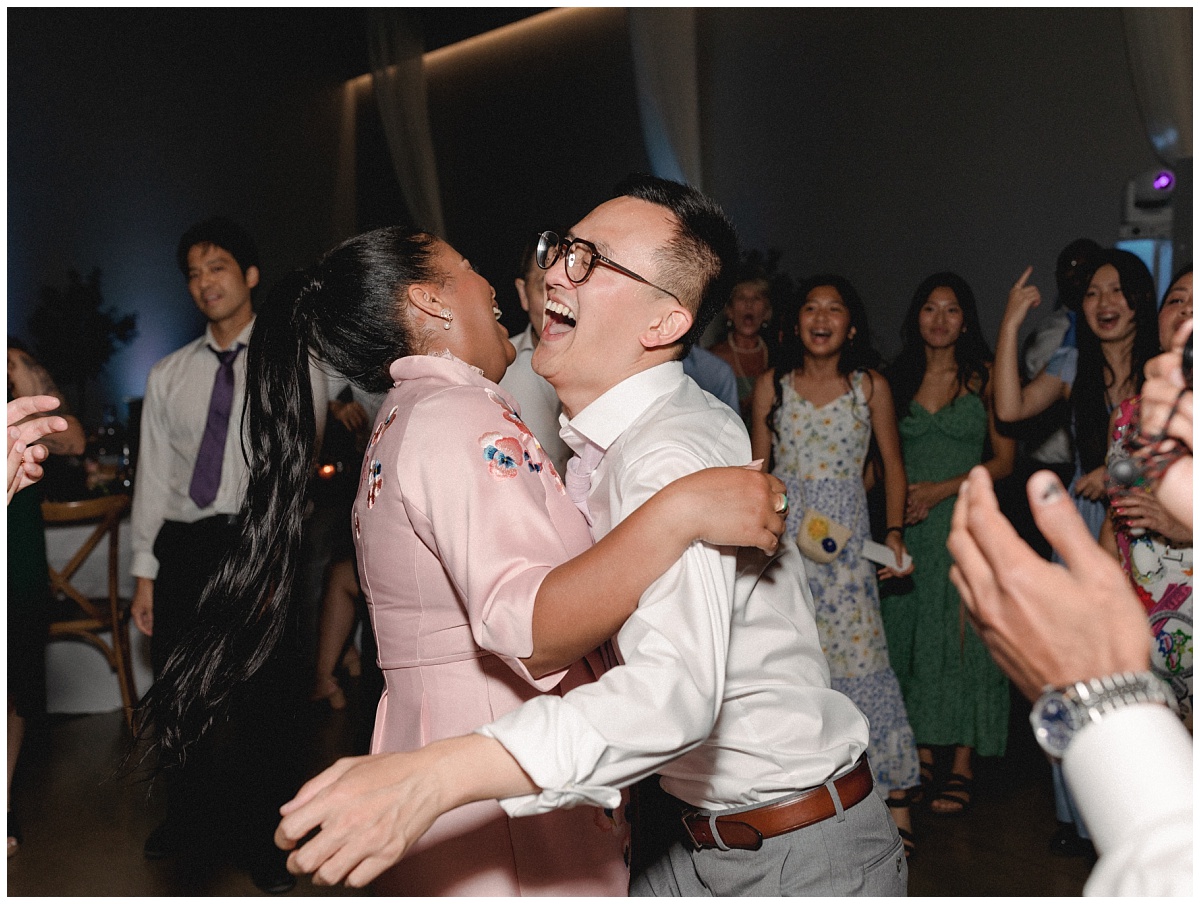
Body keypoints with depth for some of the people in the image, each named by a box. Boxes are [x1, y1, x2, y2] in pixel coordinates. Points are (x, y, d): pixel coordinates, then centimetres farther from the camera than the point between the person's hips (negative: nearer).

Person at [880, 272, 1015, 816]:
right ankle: (921, 756, 17)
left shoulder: (984, 377, 1)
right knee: (908, 634, 6)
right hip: (907, 526, 3)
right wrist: (900, 495, -5)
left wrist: (940, 489, -11)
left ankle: (961, 767, 6)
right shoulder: (897, 379, 8)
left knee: (960, 637, -3)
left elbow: (1003, 460, -2)